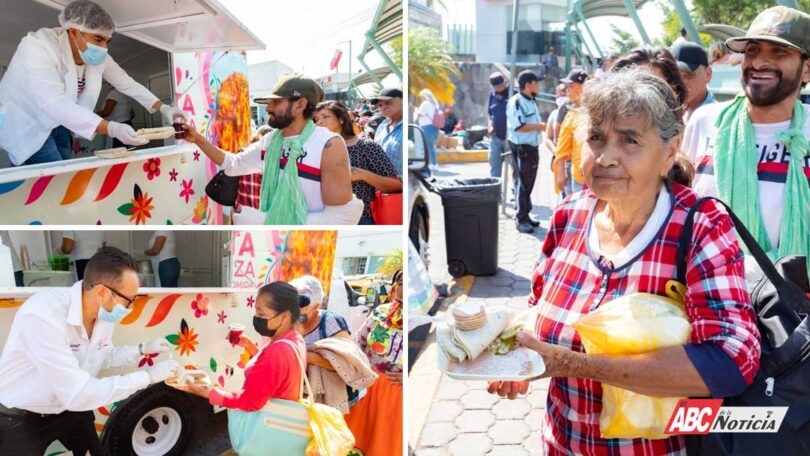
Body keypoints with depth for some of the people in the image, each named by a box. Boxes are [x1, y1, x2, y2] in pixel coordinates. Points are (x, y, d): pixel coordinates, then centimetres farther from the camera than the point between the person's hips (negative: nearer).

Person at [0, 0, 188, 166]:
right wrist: (112, 129, -52)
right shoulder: (38, 48, -31)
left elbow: (127, 83, 2)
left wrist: (163, 108, -11)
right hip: (27, 124, -7)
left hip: (57, 123, 7)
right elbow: (54, 104, -42)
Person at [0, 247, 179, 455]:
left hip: (71, 409, 7)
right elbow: (78, 394, -37)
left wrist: (142, 349, -7)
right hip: (20, 419, -6)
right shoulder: (43, 315, -36)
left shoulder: (105, 313, -11)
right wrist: (148, 376, -32)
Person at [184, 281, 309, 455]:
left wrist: (207, 392, -25)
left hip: (270, 432, -10)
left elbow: (251, 401, -27)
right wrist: (251, 348, 11)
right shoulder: (295, 340, 2)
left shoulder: (277, 351, -29)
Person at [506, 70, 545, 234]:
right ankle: (521, 219, 2)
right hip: (522, 148, -9)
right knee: (524, 183, -5)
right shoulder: (516, 102, -13)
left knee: (529, 183, 13)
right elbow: (518, 126, -22)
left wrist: (543, 126, 6)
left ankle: (525, 215, 22)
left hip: (533, 147, 9)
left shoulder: (531, 101, 16)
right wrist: (539, 126, -15)